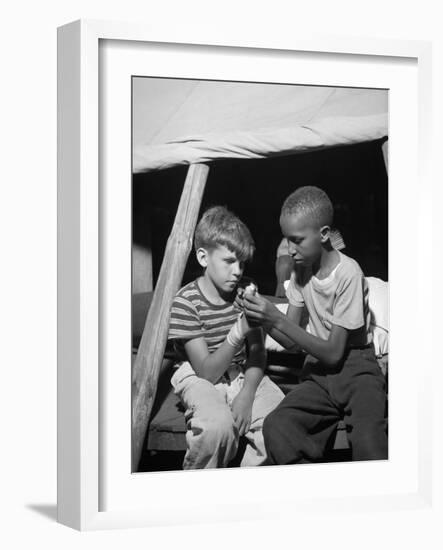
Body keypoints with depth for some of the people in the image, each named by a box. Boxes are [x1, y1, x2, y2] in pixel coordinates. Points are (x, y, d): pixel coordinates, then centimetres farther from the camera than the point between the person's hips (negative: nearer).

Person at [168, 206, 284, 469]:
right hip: (200, 379, -5)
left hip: (242, 375, 5)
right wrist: (237, 334, -35)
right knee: (218, 423, -36)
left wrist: (246, 394, -17)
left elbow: (258, 353, 2)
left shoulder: (245, 294, 0)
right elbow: (207, 372, -20)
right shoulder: (186, 302, -17)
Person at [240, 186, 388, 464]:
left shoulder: (347, 273, -16)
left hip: (355, 367, -5)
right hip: (320, 371, 5)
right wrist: (262, 318, -13)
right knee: (276, 426, -25)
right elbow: (291, 341, 7)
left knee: (368, 439, -34)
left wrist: (277, 318, -22)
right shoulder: (301, 268, 4)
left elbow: (333, 353, -16)